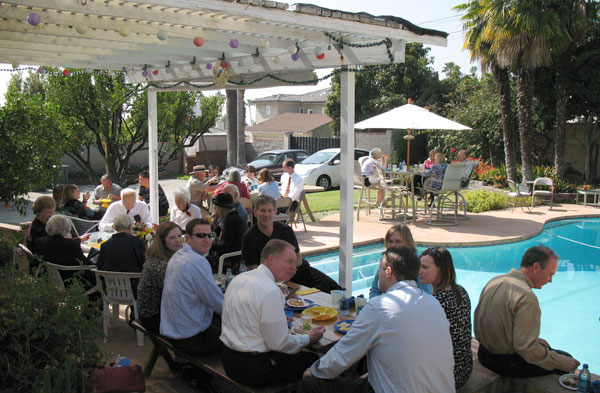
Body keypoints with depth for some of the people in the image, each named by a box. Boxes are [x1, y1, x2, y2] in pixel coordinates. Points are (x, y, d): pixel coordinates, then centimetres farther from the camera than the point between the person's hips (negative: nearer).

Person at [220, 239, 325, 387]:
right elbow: (279, 343, -20)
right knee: (311, 360, 1)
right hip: (252, 368, -9)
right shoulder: (271, 291, -22)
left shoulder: (237, 280, 6)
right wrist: (308, 338, -3)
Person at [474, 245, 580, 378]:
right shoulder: (527, 297, -25)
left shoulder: (495, 281, 2)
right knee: (567, 360, 6)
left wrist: (535, 340, 16)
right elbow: (526, 348, -26)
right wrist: (562, 363, -15)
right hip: (506, 364, -8)